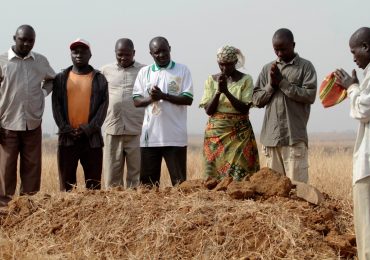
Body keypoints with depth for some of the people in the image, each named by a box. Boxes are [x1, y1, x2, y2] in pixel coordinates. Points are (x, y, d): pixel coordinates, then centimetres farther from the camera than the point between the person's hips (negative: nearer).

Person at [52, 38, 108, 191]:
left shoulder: (99, 79, 8)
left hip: (91, 138, -1)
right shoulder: (61, 78, 10)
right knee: (66, 182, 2)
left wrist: (89, 128, -11)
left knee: (93, 182, 1)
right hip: (67, 138, 1)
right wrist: (64, 128, -9)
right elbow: (56, 105, 4)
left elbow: (103, 106, 0)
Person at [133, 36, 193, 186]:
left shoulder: (182, 70, 3)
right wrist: (150, 98, -13)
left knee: (179, 181, 0)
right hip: (150, 136, 3)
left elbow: (188, 99, -5)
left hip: (175, 137, -3)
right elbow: (136, 101, 8)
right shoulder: (144, 72, 11)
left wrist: (163, 95, -15)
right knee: (148, 181, 5)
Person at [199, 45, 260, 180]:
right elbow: (208, 110, 0)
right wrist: (218, 91, -14)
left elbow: (245, 109, -9)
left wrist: (226, 91, -18)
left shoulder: (245, 80, 0)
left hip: (239, 133, -2)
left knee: (240, 172, -8)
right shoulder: (212, 80, 7)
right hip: (216, 132, 2)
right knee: (215, 171, 0)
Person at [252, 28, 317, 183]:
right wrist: (271, 84, -4)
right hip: (271, 136, 4)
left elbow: (310, 95, -8)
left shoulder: (305, 67, 4)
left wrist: (282, 82, -8)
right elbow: (257, 100, 13)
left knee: (296, 182, -7)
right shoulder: (267, 69, 15)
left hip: (295, 136, -4)